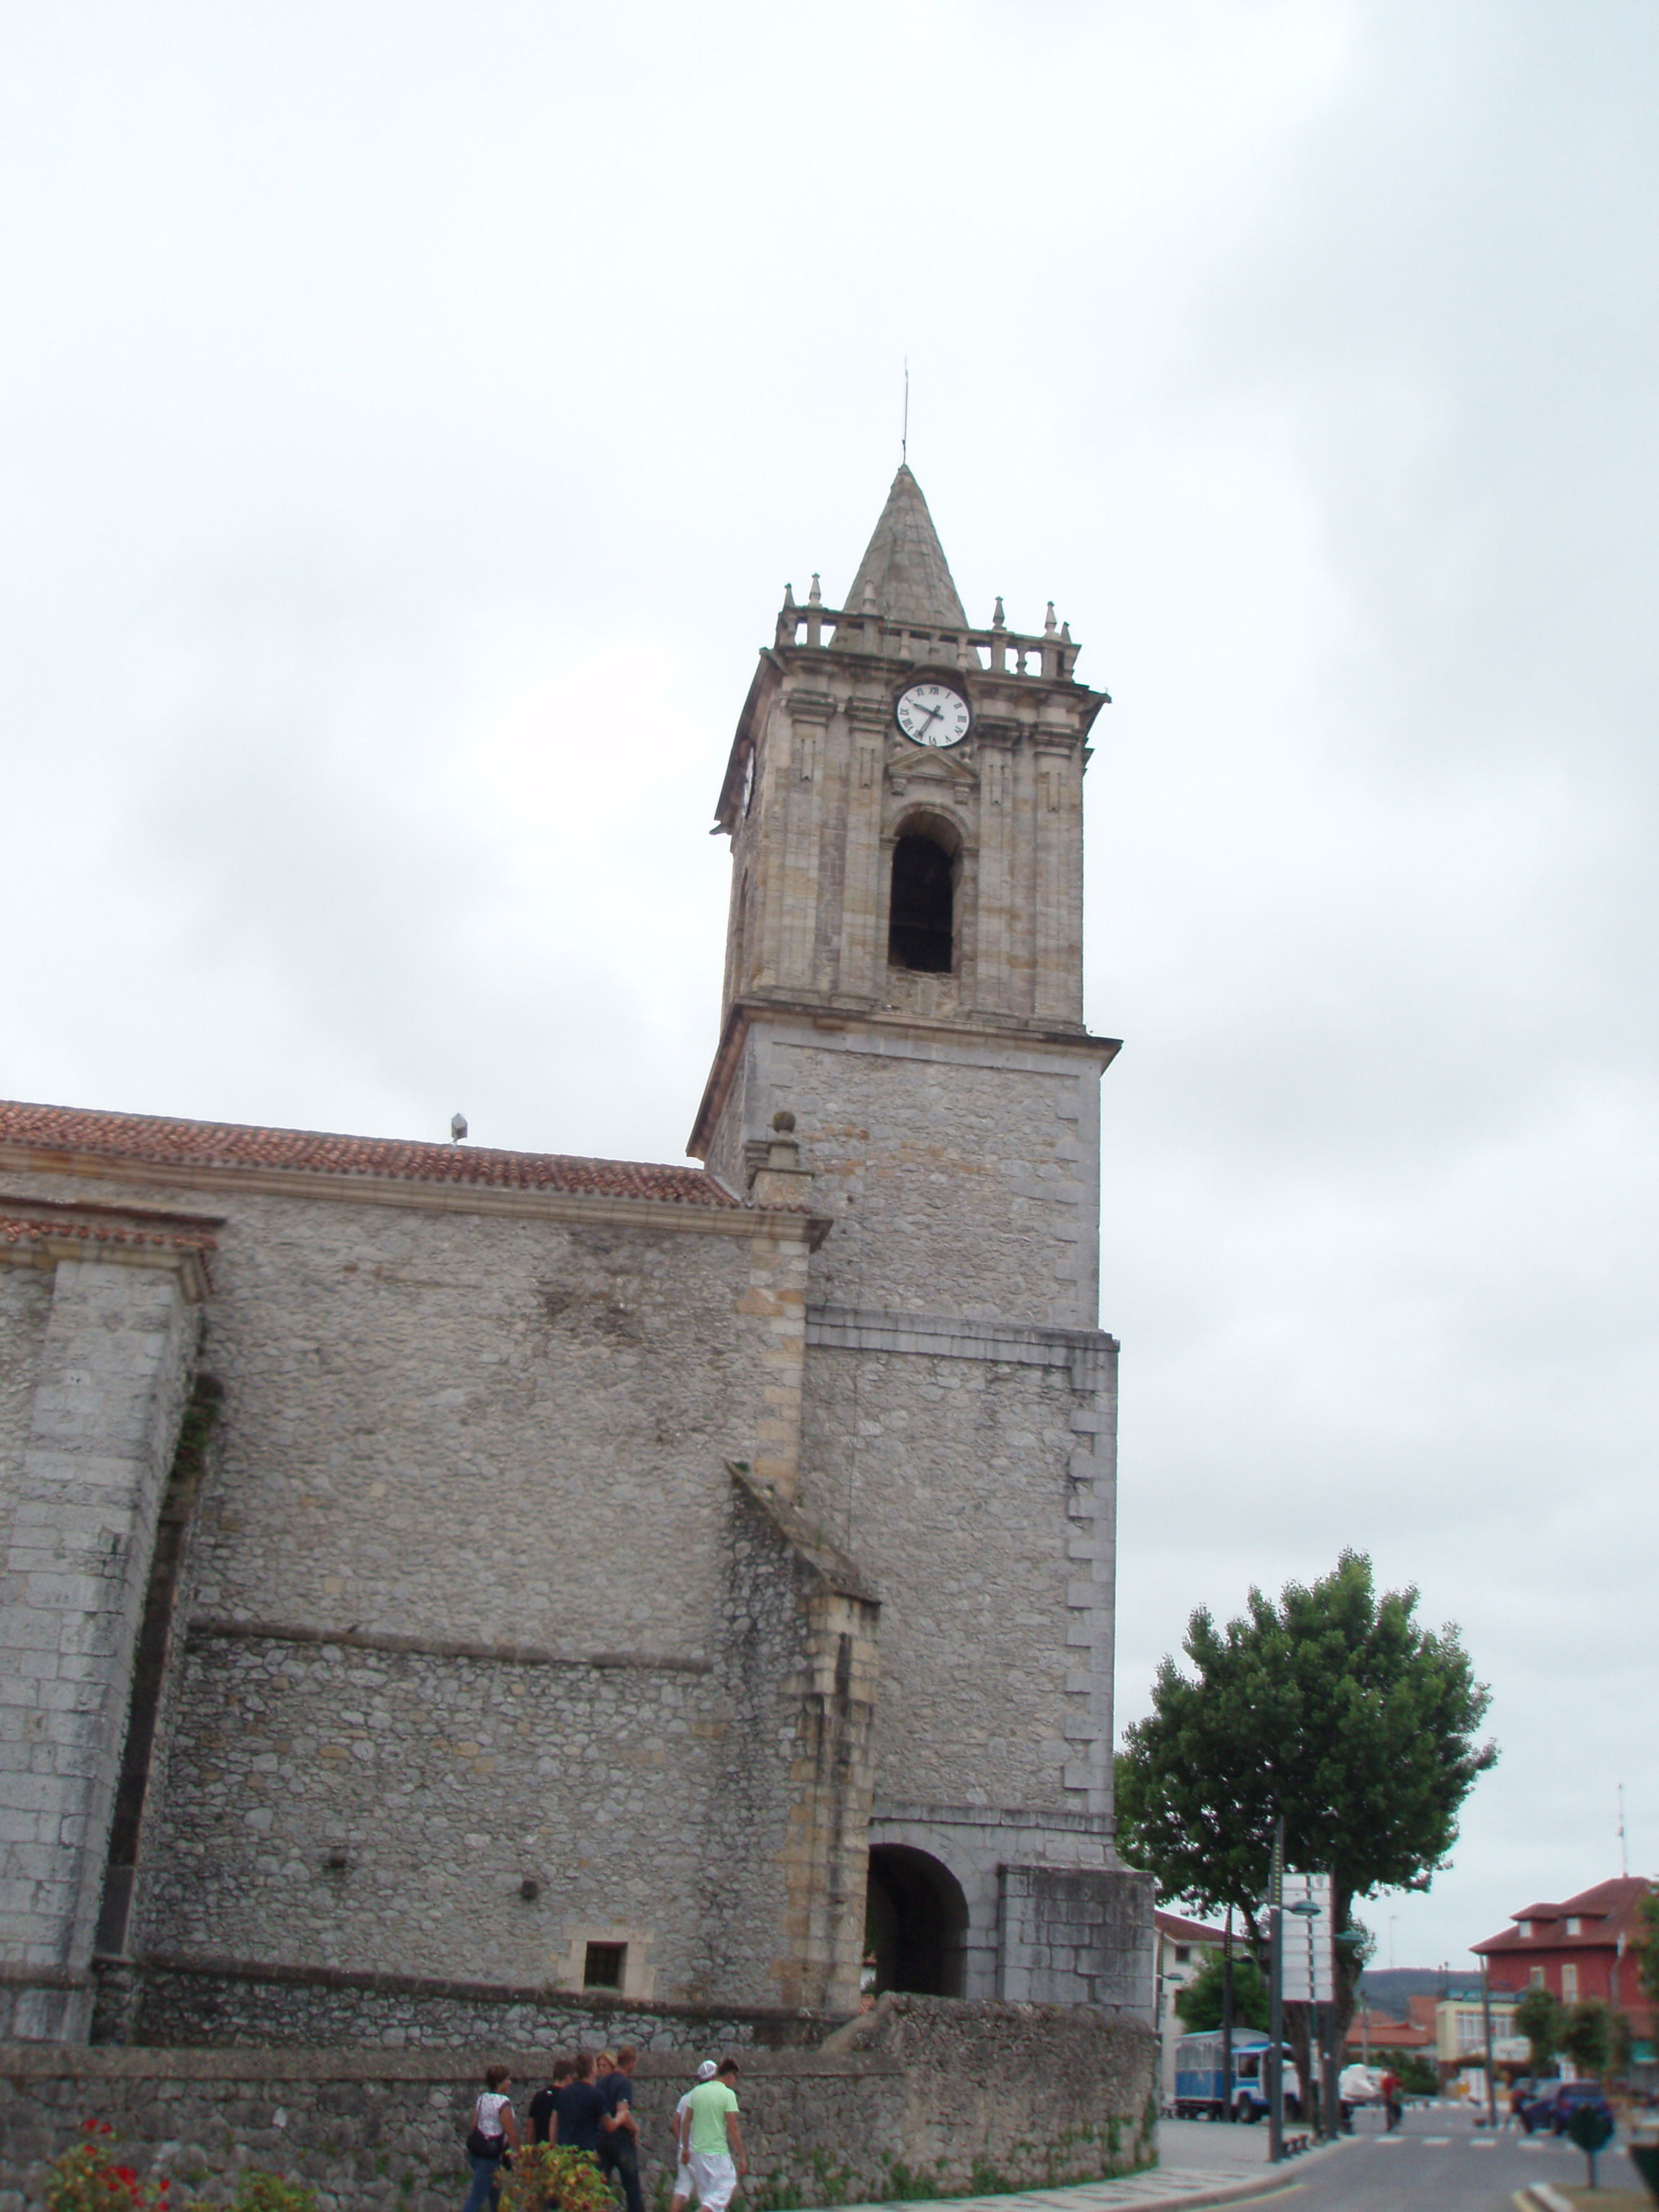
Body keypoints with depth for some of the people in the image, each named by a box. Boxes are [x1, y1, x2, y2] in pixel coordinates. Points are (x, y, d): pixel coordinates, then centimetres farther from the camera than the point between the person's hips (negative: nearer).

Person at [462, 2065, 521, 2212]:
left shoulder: (482, 2099, 6)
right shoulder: (503, 2103, -16)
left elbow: (474, 2126, 10)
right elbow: (511, 2133, -15)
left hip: (474, 2151, 8)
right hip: (490, 2156, -8)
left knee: (495, 2194, 23)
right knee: (477, 2197, -3)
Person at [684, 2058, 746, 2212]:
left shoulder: (697, 2091, 7)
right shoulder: (728, 2094, -9)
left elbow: (686, 2122, 10)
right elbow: (733, 2129, -12)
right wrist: (742, 2157, -6)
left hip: (697, 2151, 6)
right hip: (718, 2152, -6)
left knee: (707, 2197, 16)